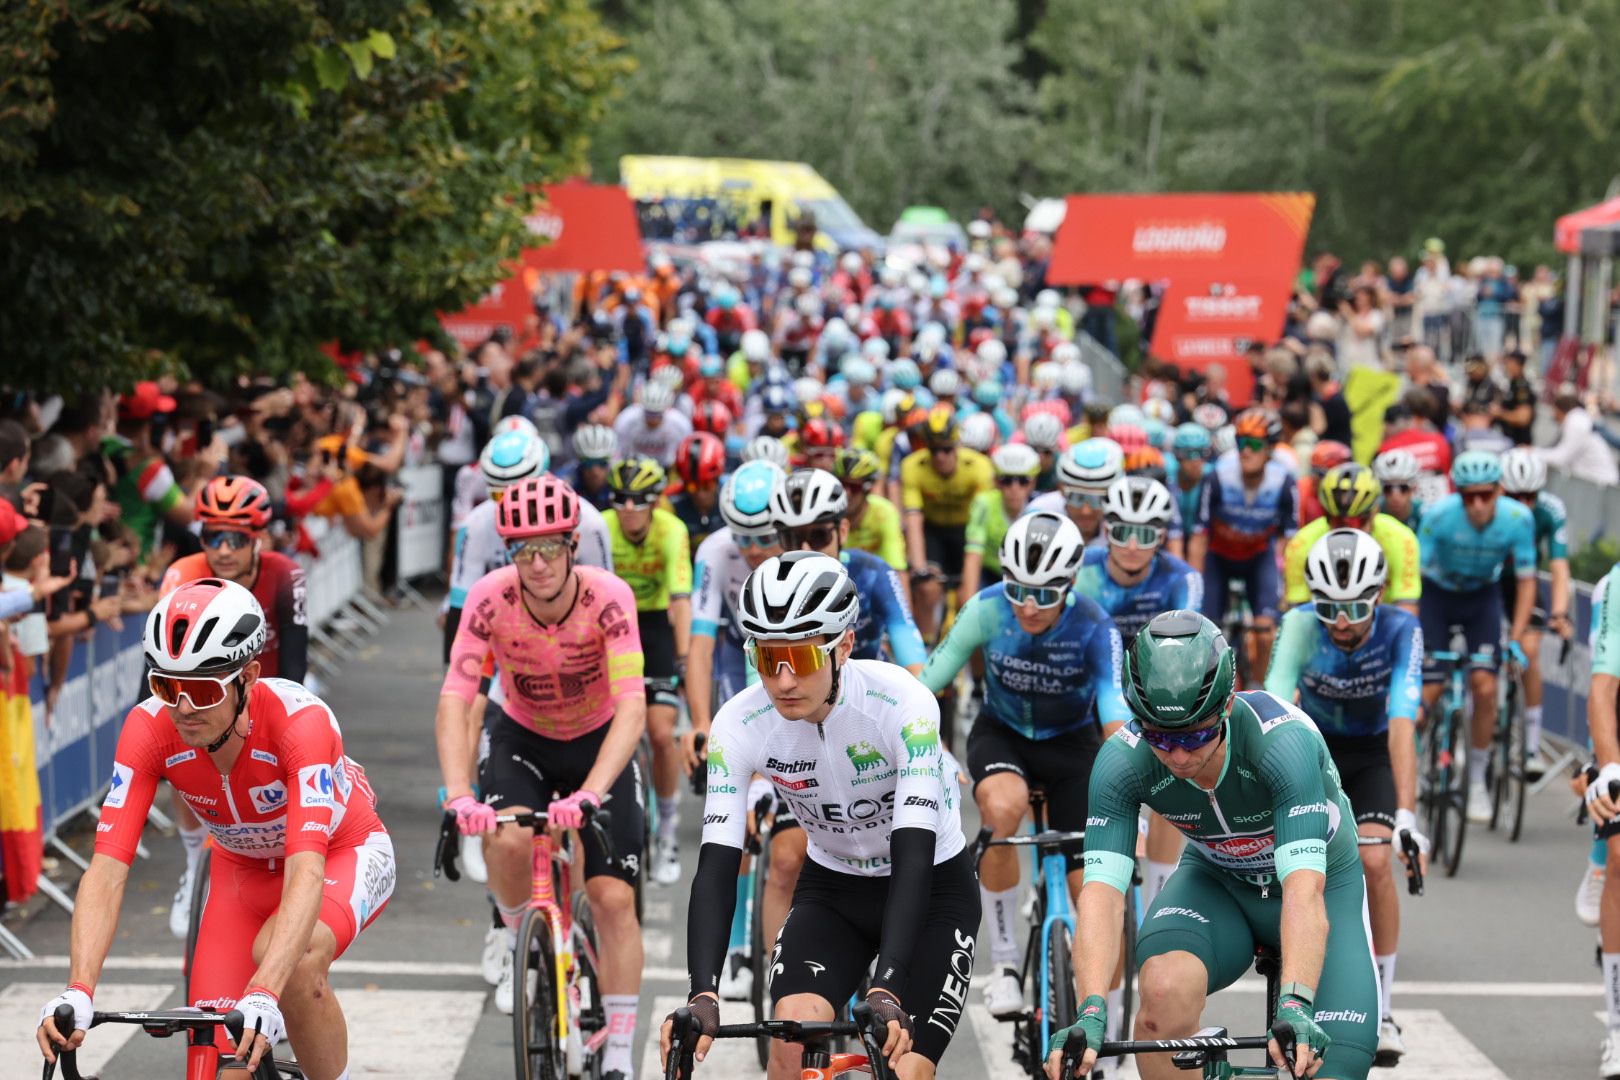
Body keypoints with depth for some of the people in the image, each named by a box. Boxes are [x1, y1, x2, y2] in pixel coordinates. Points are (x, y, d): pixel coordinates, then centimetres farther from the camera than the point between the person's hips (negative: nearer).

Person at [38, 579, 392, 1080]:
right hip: (243, 869, 4)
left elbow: (306, 871, -47)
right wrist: (77, 991, -47)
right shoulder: (149, 728, -27)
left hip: (341, 856, -4)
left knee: (292, 960, -35)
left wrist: (264, 994, -60)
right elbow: (106, 869, -32)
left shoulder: (301, 719, -37)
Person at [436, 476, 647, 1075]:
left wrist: (590, 793, -51)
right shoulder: (490, 598, -26)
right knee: (508, 842, -30)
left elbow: (632, 709, -37)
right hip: (522, 738, 1)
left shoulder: (608, 598, -30)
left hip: (599, 742, -1)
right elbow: (453, 702, -31)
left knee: (614, 898, -10)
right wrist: (459, 795, -46)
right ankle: (519, 942, 1)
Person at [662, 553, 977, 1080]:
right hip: (833, 892, 2)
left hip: (931, 890, -2)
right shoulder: (739, 725, -21)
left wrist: (885, 991, -47)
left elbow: (913, 854, -36)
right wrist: (702, 996, -40)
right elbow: (717, 865, -25)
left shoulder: (903, 704, -30)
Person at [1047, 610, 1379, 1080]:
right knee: (1164, 987, -32)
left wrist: (1294, 1006, -59)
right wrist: (1091, 1011, -50)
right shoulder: (1122, 760, -27)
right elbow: (1102, 891, -34)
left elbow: (1304, 889, -44)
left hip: (1323, 886, -1)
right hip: (1217, 883, 1)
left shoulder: (1284, 740, -36)